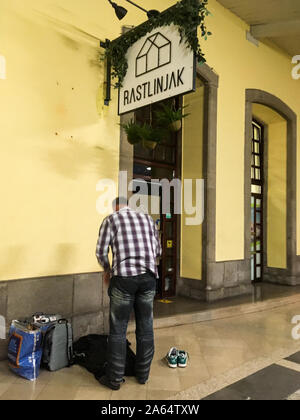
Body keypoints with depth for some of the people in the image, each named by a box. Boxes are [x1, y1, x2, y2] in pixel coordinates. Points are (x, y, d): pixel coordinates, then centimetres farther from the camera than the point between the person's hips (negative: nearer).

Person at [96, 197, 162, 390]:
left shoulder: (111, 219, 6)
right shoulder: (148, 218, 16)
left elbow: (101, 251, -1)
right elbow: (158, 251, 17)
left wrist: (107, 269, 18)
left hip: (124, 277, -3)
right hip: (148, 277, 4)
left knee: (118, 329, 7)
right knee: (145, 328, 14)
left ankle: (115, 378, 16)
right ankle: (143, 374, 26)